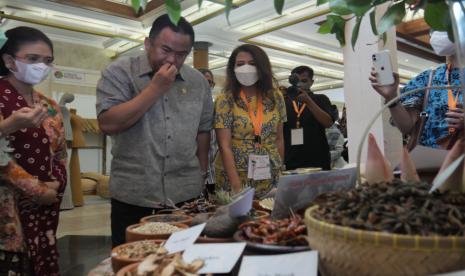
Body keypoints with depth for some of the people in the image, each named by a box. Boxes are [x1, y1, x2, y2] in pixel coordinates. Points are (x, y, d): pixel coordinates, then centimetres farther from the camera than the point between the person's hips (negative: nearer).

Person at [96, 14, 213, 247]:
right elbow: (108, 124, -16)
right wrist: (155, 88, -15)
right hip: (133, 197, -2)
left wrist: (201, 174, 9)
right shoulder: (119, 73, -3)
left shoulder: (198, 82, 7)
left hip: (187, 195, 3)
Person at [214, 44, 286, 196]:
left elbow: (279, 139, 8)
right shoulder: (225, 100, -9)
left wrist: (281, 171, 6)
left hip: (270, 176, 4)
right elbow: (225, 146, -13)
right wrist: (237, 185, -18)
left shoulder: (275, 97, 2)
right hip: (234, 175, -3)